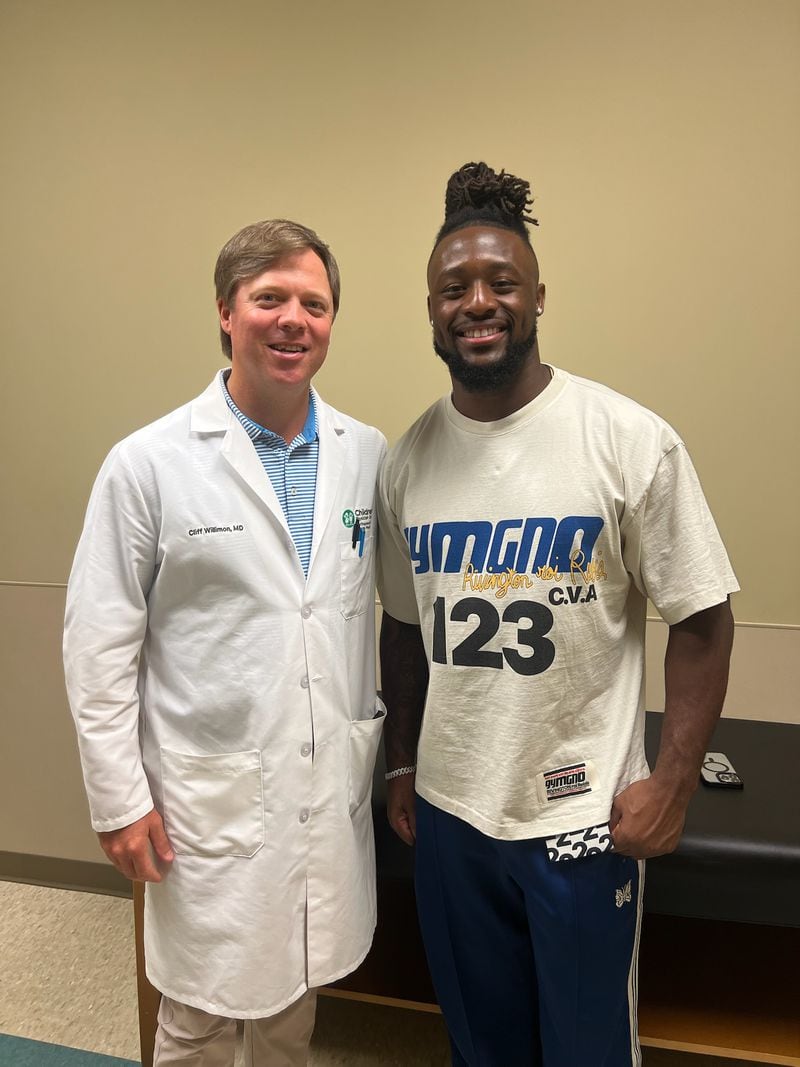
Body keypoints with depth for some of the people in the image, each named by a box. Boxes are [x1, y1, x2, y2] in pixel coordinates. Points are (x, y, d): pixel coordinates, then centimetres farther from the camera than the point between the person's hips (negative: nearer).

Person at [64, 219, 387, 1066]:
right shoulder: (148, 463, -10)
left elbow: (395, 609, 7)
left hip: (333, 787, 4)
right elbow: (100, 646, -7)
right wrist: (118, 798, -5)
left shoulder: (370, 455, 0)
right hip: (210, 794, -3)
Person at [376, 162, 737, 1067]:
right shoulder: (408, 457, -1)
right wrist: (402, 763, 10)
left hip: (581, 815, -3)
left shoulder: (630, 441, -13)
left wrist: (673, 781, -11)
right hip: (448, 809, 4)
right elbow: (406, 624, 7)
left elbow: (701, 619, -7)